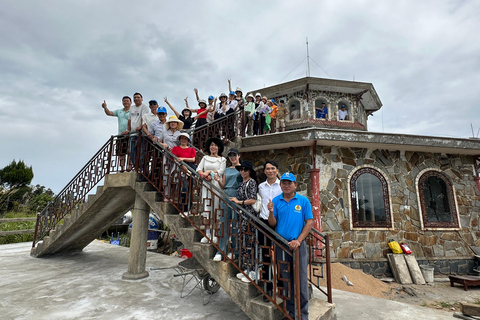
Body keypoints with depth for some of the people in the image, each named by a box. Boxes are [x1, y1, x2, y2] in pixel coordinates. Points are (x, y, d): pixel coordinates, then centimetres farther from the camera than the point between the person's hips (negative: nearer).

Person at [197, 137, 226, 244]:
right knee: (206, 208, 0)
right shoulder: (205, 158, 15)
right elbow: (198, 169, 4)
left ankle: (215, 235, 5)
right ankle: (207, 234, 6)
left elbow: (221, 171, -5)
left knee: (216, 208, -2)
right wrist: (204, 175, -14)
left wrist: (209, 171, -12)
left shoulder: (222, 159, 8)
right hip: (206, 185, 2)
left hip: (217, 185, -2)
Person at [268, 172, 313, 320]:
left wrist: (298, 241, -13)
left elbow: (309, 222, -5)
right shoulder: (276, 201, 2)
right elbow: (272, 224, 1)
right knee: (287, 280, 13)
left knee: (301, 280, 3)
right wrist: (271, 212, -19)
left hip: (298, 244, -2)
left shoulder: (303, 201, -2)